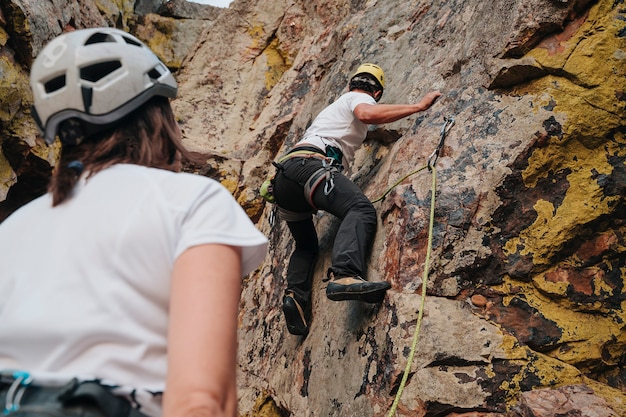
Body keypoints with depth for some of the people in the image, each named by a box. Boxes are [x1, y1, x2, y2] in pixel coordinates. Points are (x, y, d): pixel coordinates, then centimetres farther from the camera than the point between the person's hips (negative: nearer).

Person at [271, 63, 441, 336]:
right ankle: (344, 275, -49)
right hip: (308, 165, -9)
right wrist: (418, 106, -8)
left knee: (306, 245, 22)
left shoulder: (335, 106, 39)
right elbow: (367, 114, -11)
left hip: (283, 180, 9)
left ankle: (295, 295, -2)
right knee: (360, 209, -25)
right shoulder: (360, 98, 13)